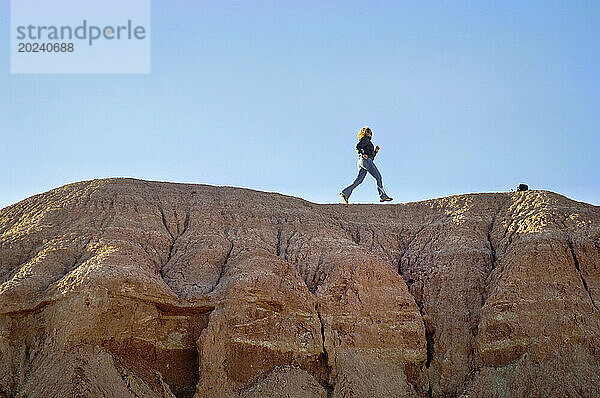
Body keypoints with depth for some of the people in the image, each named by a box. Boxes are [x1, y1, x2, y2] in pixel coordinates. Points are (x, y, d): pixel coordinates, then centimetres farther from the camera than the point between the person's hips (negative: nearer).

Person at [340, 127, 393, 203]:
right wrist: (362, 154, -21)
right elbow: (357, 147, -10)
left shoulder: (369, 142, 33)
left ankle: (345, 193, -14)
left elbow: (372, 157, 31)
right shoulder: (365, 139, 5)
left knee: (358, 180, -4)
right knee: (378, 176, -8)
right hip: (365, 160, -9)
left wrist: (376, 151, 18)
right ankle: (383, 196, -13)